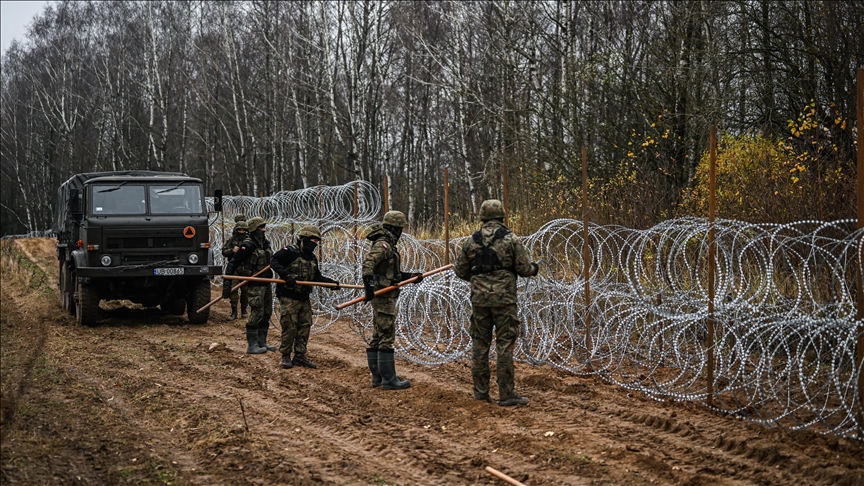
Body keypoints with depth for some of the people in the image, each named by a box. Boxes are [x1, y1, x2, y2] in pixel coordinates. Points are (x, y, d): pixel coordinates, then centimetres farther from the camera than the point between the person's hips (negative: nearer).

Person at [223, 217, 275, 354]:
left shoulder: (265, 243, 9)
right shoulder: (248, 245, -16)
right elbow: (233, 264, -17)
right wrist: (227, 284, -23)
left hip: (266, 283, 8)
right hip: (255, 285, -8)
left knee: (266, 313, 13)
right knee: (257, 313, -7)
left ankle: (262, 342, 23)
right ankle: (252, 346, -1)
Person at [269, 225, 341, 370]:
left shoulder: (312, 258, 14)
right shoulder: (290, 252, -11)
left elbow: (317, 277, 18)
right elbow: (274, 261, -18)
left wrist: (330, 282, 1)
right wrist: (286, 275, -30)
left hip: (304, 299, 8)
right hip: (288, 298, -8)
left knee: (305, 327, 8)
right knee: (289, 328, -5)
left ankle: (300, 356, 16)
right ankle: (285, 356, 7)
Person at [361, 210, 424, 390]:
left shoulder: (387, 245, 17)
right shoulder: (383, 244, -15)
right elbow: (368, 262, -31)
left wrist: (411, 276, 21)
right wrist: (369, 284, -42)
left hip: (382, 296, 11)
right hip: (384, 296, -11)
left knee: (378, 336, 12)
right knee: (387, 336, -8)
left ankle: (377, 376, 18)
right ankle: (389, 380, -7)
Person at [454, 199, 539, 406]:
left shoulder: (471, 241, 4)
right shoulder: (510, 239, -5)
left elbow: (461, 271, 9)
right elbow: (524, 268, -6)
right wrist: (534, 268, 17)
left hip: (479, 298, 3)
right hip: (504, 298, -3)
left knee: (480, 343, 11)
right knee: (505, 344, -1)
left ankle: (480, 390, 15)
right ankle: (506, 394, -2)